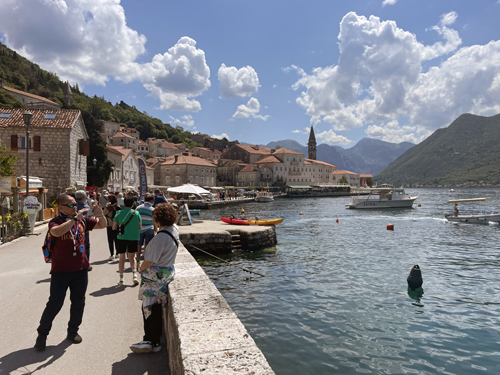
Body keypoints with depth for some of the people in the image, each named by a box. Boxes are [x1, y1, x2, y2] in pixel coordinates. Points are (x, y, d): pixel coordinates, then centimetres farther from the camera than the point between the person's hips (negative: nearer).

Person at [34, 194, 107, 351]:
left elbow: (102, 225, 10)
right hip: (60, 271, -4)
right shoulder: (55, 222, -9)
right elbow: (56, 232, -33)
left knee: (78, 303, 12)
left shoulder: (82, 221, 3)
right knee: (55, 303, 0)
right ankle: (42, 334, 21)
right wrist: (74, 219, -33)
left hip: (81, 269, 4)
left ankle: (72, 331, 31)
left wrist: (100, 215, -11)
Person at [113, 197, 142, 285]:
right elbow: (140, 227, 0)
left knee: (122, 257, 11)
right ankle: (135, 275, -5)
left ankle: (121, 278, 13)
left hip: (122, 237, 0)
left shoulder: (119, 213, -1)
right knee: (132, 257, 13)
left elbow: (114, 227, 2)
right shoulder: (136, 213, -1)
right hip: (134, 237, 0)